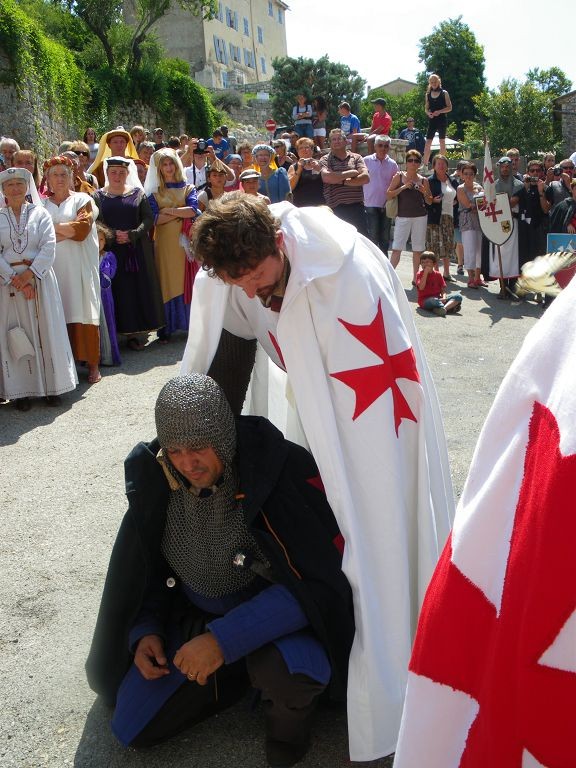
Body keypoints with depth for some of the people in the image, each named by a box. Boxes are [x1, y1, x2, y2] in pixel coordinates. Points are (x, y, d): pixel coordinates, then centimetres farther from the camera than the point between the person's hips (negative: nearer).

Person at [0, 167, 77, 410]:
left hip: (39, 279, 0)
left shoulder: (40, 214, 4)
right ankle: (21, 390, 9)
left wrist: (29, 274, -16)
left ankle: (51, 385, 10)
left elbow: (49, 247, -6)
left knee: (46, 331, 2)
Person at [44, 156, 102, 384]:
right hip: (53, 268, 2)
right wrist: (67, 231, -9)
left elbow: (82, 229, -8)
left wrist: (53, 226, -5)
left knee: (83, 312, -4)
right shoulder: (41, 205, 14)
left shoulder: (82, 200, 8)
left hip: (79, 266, -2)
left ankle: (92, 364, 2)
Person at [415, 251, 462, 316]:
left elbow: (443, 289, 8)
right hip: (425, 300, -5)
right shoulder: (420, 274, 1)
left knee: (458, 296, -15)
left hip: (438, 298, 5)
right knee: (434, 301, -42)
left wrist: (444, 297, -14)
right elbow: (421, 287, -17)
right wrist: (425, 273, -16)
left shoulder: (438, 275, 12)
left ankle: (444, 308, -39)